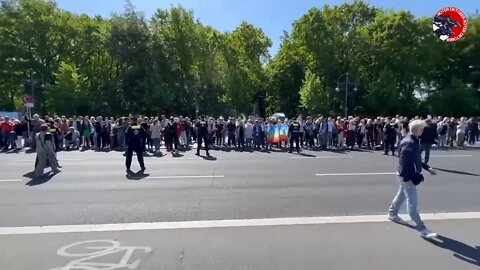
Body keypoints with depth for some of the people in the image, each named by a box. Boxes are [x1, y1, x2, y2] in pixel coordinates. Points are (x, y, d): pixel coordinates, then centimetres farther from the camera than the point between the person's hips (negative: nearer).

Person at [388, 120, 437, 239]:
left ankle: (392, 214, 41)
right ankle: (421, 228, 2)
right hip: (406, 176, -11)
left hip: (410, 175, 11)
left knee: (402, 195, 24)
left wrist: (427, 167, 14)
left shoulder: (414, 141, 8)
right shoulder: (409, 143, -23)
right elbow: (403, 162, -26)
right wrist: (406, 178, -25)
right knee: (412, 202, -4)